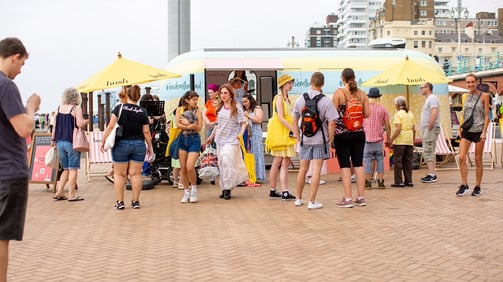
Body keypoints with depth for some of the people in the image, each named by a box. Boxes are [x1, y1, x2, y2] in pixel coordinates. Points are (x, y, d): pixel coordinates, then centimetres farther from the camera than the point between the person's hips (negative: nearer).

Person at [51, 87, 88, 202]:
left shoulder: (59, 108, 10)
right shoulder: (76, 108, -7)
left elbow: (55, 125, 12)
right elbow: (80, 124, -17)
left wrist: (53, 139, 18)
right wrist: (86, 121, 3)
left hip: (60, 142, 6)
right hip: (71, 142, -6)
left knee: (66, 169, 15)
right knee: (73, 169, 1)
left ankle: (59, 192, 11)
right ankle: (71, 195, 1)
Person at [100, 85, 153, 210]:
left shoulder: (119, 108, -6)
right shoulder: (142, 112, -1)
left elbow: (111, 126, -10)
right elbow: (146, 132, 0)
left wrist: (103, 141, -3)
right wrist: (150, 146, 11)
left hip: (121, 144, -1)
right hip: (139, 145, 1)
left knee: (119, 174, 7)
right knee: (136, 174, 6)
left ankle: (120, 202, 6)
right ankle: (135, 201, 9)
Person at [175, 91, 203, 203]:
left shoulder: (198, 112, 2)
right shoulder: (180, 109, 5)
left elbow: (199, 127, -7)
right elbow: (178, 124, -6)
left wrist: (186, 123, -16)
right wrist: (191, 126, -11)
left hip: (194, 140, -2)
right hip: (182, 139, 2)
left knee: (190, 167, -13)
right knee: (183, 168, 3)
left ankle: (194, 189, 8)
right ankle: (186, 192, 15)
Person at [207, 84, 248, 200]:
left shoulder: (236, 108, -4)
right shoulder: (219, 108, 11)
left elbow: (243, 123, -5)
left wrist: (241, 133, -22)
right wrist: (211, 137, 22)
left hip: (231, 141, -5)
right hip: (220, 140, 5)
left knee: (228, 163, -13)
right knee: (222, 164, 6)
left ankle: (227, 189, -5)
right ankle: (224, 189, 12)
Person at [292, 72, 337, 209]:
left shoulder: (300, 100, 0)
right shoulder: (325, 101, -11)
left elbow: (294, 121, 6)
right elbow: (331, 122, -14)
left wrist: (298, 137, 14)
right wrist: (330, 139, -2)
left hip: (305, 139, 4)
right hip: (320, 139, -4)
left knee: (303, 169, 15)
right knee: (316, 170, 0)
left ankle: (298, 198, 25)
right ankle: (312, 201, 0)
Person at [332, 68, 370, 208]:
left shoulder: (339, 92, -10)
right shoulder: (362, 93, 3)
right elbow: (367, 114, 4)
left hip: (342, 133, -4)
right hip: (359, 133, 4)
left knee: (345, 165, 0)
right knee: (358, 164, 10)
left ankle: (348, 199, 0)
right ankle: (361, 197, 14)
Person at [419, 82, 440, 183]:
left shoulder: (432, 98, -10)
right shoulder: (428, 99, 21)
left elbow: (434, 113, -23)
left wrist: (429, 128, -22)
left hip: (431, 129, -11)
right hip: (427, 129, 11)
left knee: (427, 152, -12)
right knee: (429, 152, 11)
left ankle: (432, 175, -13)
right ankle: (431, 174, 15)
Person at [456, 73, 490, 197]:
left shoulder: (484, 96, -1)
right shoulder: (466, 97, 10)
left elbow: (487, 116, -4)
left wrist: (484, 132, -12)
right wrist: (461, 127, 10)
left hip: (478, 131, -3)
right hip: (466, 131, 3)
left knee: (478, 160, 2)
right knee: (462, 157, -9)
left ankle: (477, 187, 12)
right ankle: (464, 185, -3)